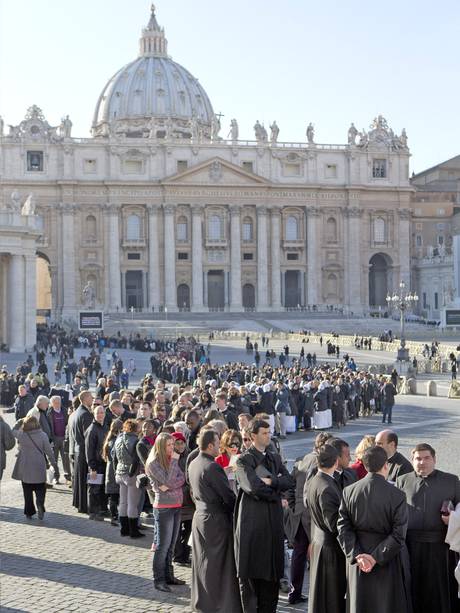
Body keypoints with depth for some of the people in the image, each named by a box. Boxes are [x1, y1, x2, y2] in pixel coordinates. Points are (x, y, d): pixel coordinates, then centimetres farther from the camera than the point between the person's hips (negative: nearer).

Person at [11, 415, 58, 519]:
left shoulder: (21, 435, -10)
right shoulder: (43, 435, -9)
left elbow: (13, 431, 13)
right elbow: (49, 451, -3)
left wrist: (20, 421, 14)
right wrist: (53, 463, 8)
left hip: (25, 469, 0)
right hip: (39, 469, 0)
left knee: (27, 492, 12)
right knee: (40, 489, 11)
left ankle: (29, 512, 16)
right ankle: (40, 503, -17)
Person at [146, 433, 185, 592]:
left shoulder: (172, 459, 10)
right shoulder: (154, 463, -11)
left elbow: (182, 478, 1)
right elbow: (167, 480, -19)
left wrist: (169, 486, -15)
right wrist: (174, 461, -15)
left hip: (177, 505, 7)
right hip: (163, 507, -7)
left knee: (171, 544, 11)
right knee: (163, 545, -3)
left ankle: (168, 576, 19)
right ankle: (159, 580, 3)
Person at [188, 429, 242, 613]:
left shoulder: (193, 464, 6)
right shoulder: (212, 467, -21)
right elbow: (228, 496, -18)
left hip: (199, 516, 9)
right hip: (216, 520, -9)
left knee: (202, 562, 16)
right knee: (218, 565, -1)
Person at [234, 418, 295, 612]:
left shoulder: (275, 458, 15)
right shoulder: (244, 460, -5)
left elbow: (290, 481, 2)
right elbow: (253, 486, -19)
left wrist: (270, 482, -12)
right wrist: (277, 483, -6)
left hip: (274, 518, 6)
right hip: (252, 519, -6)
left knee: (272, 567, 8)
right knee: (251, 569, -1)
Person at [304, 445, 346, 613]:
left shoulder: (310, 483, 1)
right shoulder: (327, 489, -26)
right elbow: (334, 525, -25)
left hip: (317, 541, 9)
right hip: (331, 548, -9)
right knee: (331, 599, 2)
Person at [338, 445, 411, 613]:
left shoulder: (348, 492, -5)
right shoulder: (396, 495, -15)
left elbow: (343, 528, -6)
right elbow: (398, 535, -17)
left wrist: (355, 554, -9)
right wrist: (376, 557, -15)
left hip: (358, 564, 3)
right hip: (389, 565, -3)